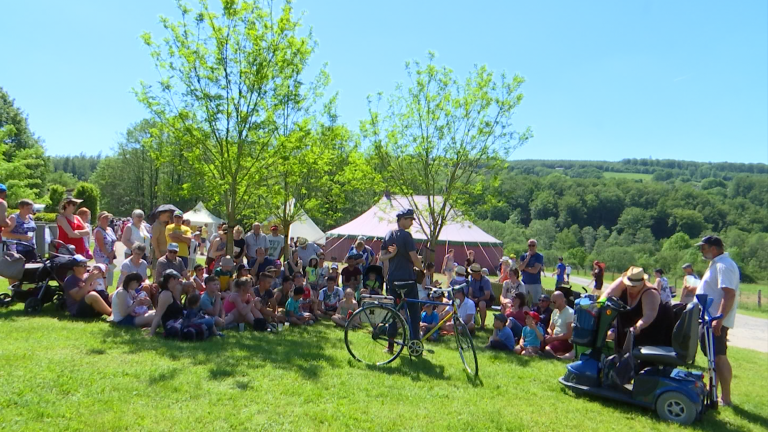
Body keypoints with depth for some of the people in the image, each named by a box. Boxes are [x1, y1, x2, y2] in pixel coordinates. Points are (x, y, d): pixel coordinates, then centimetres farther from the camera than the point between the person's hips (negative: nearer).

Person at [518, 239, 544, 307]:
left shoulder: (539, 256, -2)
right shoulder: (523, 256, 10)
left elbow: (535, 270, -14)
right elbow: (519, 268, -4)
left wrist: (524, 268, -1)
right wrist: (527, 258, -10)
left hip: (535, 284, -4)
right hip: (524, 283, 4)